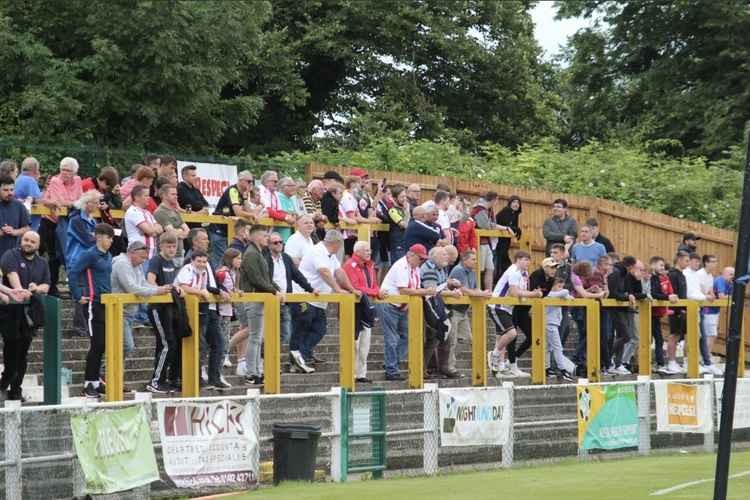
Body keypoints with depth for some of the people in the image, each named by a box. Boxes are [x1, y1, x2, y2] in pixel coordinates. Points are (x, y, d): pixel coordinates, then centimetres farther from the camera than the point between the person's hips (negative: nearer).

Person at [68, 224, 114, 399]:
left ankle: (95, 380, 20)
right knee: (96, 344, -8)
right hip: (93, 304, -8)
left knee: (103, 344, 10)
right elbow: (72, 273, -18)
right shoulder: (90, 254, -12)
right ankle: (88, 385, -1)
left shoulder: (108, 256, 12)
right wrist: (78, 296, -17)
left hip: (106, 303, 8)